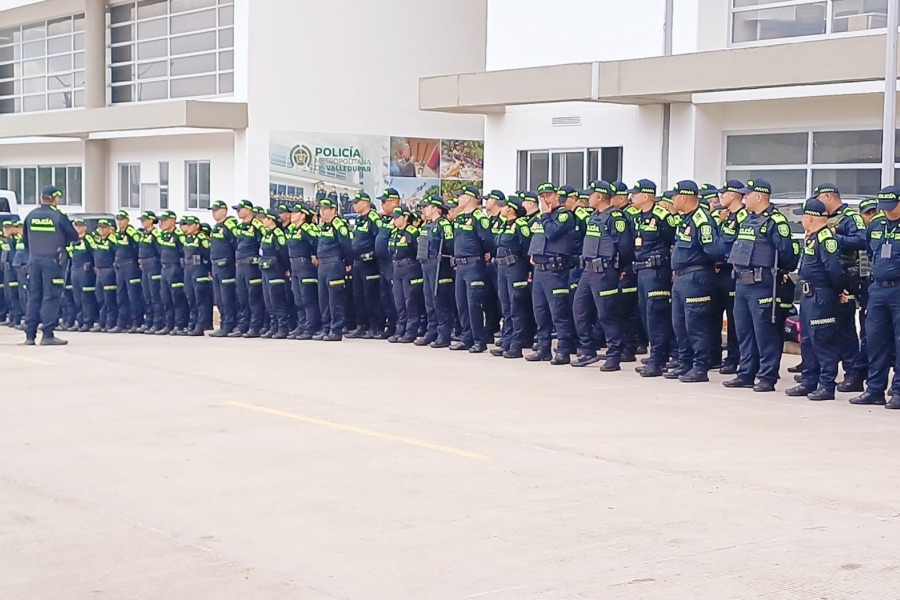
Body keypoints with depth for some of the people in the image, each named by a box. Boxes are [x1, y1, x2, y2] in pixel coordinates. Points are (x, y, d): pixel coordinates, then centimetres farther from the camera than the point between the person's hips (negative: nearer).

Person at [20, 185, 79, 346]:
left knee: (33, 296, 10)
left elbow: (25, 237, 13)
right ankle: (47, 335, -7)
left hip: (34, 260, 5)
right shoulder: (59, 216, -10)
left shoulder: (31, 216, 4)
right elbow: (74, 236, -3)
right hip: (52, 260, -5)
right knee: (51, 296, -3)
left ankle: (30, 335, 11)